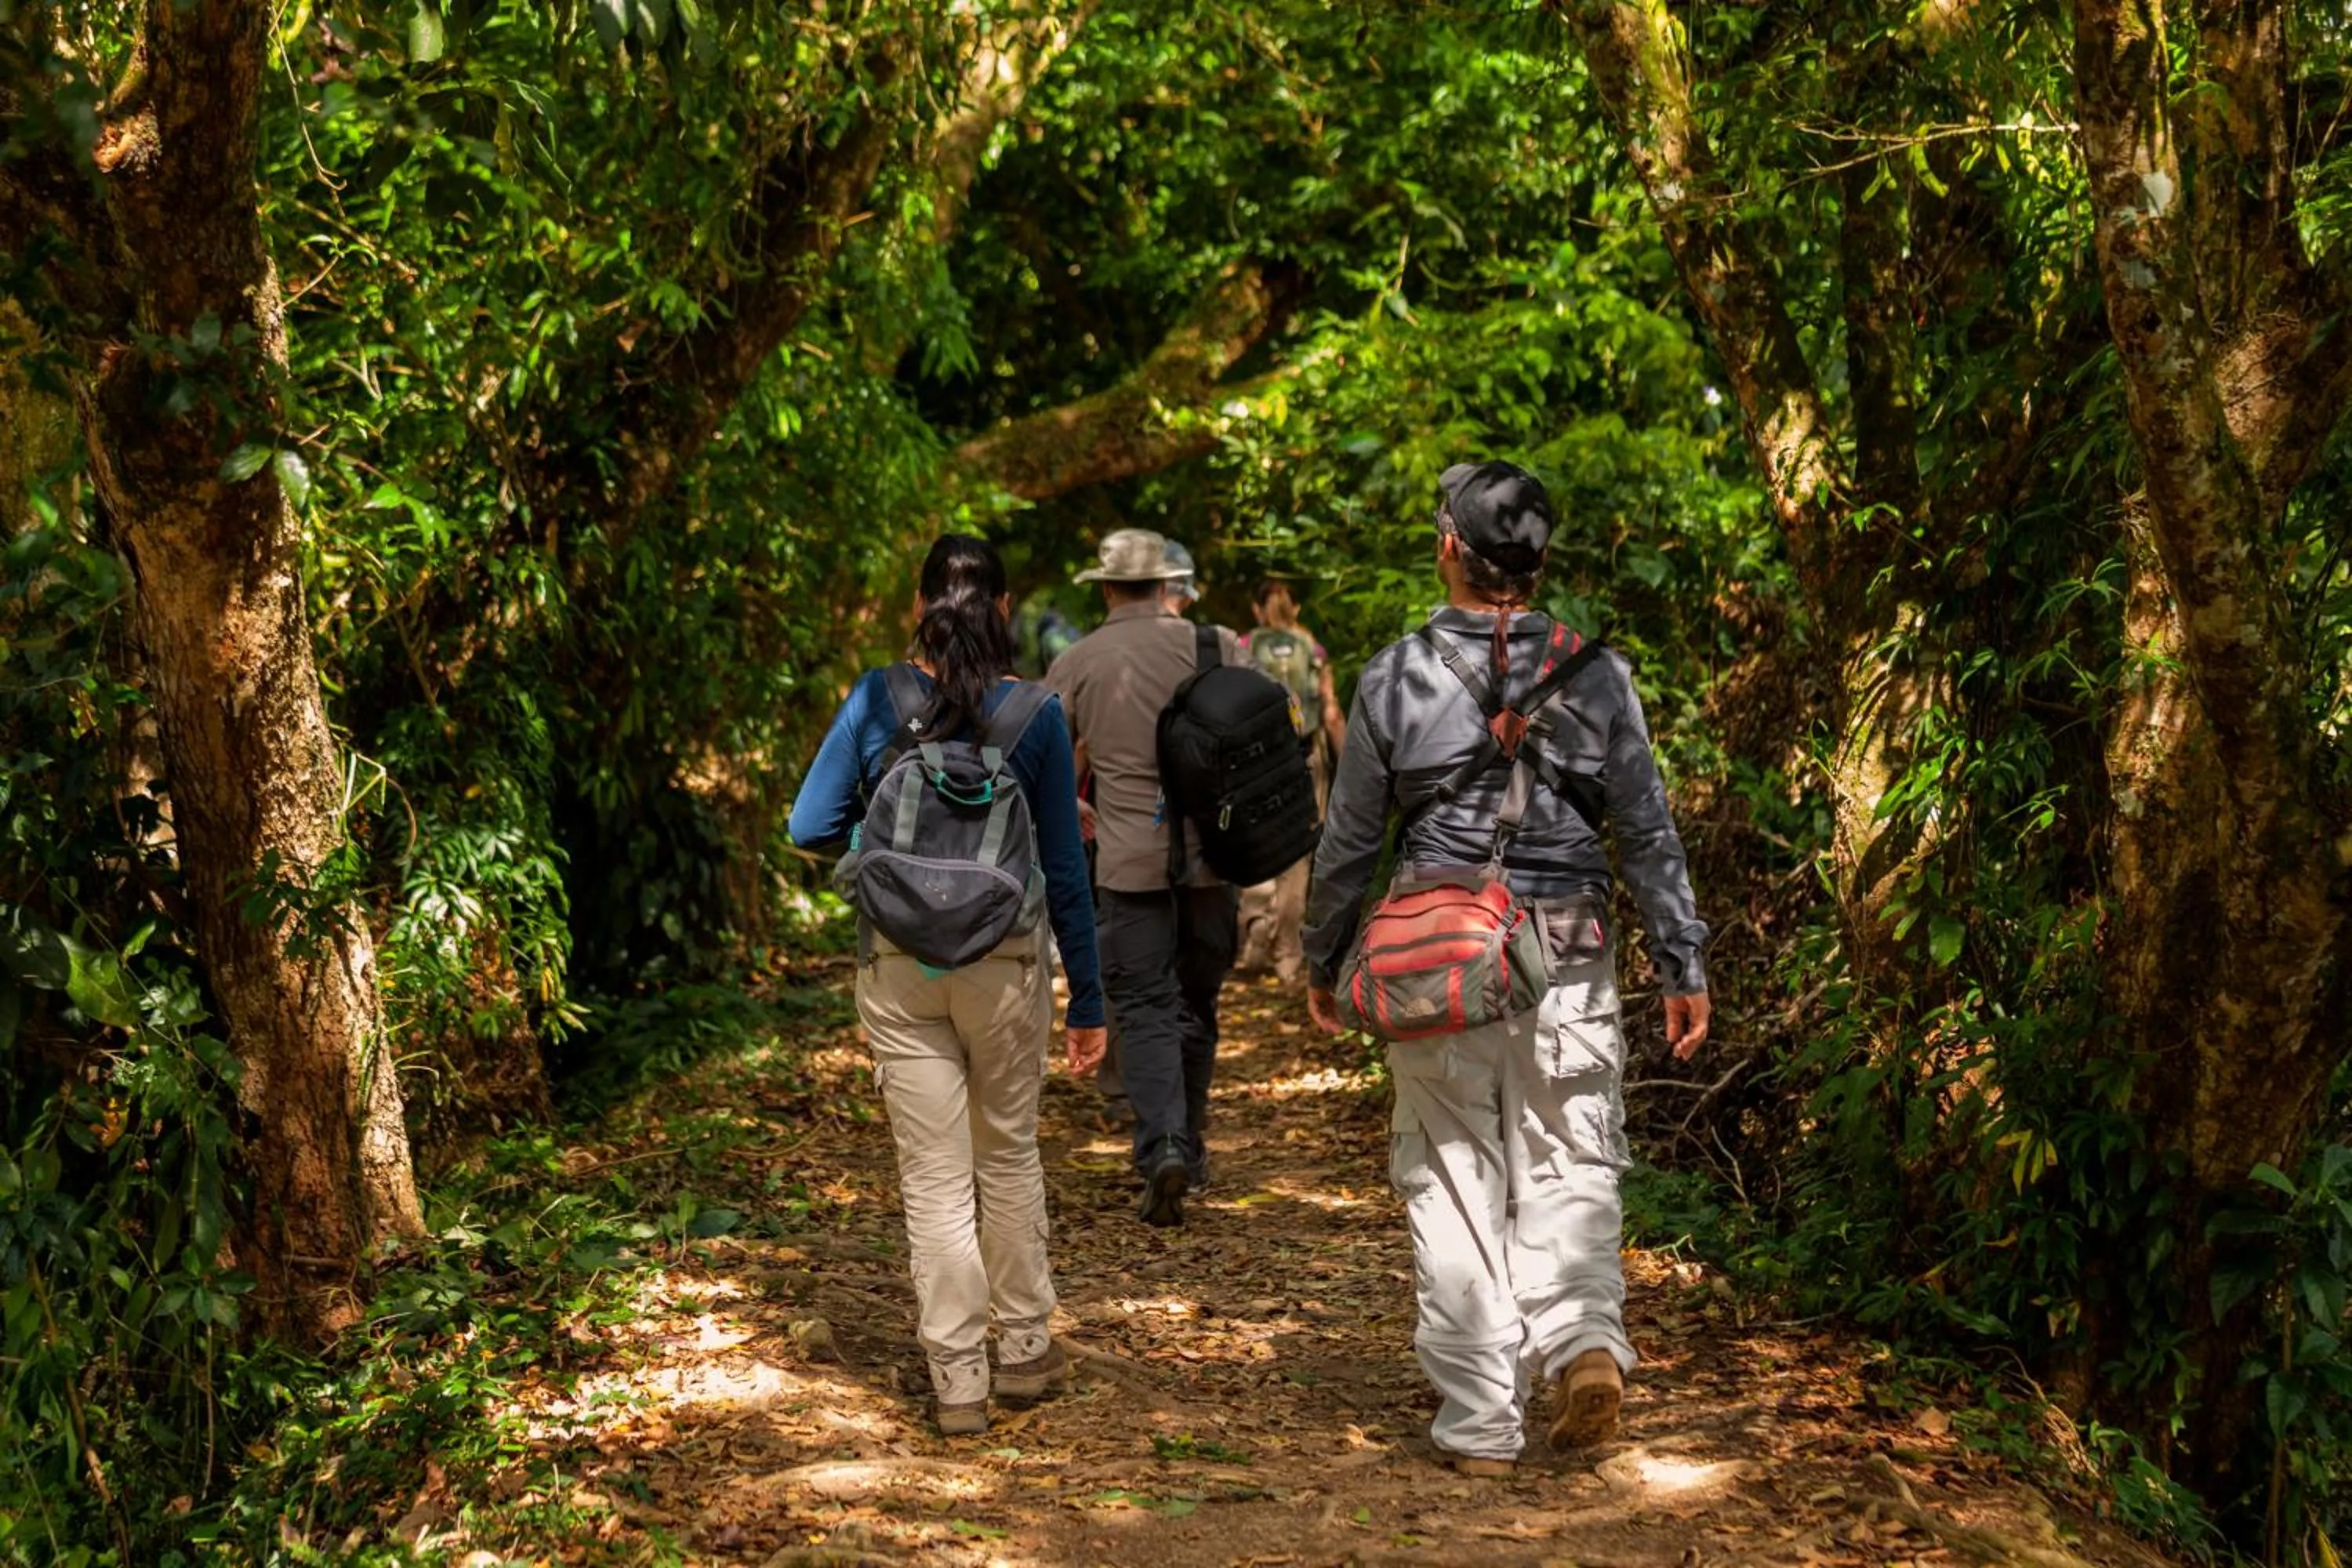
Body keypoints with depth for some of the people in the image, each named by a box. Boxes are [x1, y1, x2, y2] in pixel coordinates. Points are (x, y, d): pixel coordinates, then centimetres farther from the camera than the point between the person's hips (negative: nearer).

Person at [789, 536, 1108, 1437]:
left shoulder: (877, 700, -4)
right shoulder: (1035, 713, -6)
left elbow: (811, 826, -2)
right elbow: (1062, 870, -3)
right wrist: (1087, 999, 4)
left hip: (897, 962, 0)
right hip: (1004, 958, 0)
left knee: (933, 1174, 6)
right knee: (1009, 1153, 18)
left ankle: (957, 1379, 8)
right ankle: (1024, 1348, 26)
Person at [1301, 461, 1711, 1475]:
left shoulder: (1397, 676, -3)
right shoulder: (1594, 671, -1)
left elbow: (1350, 838, 3)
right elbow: (1647, 831, 2)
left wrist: (1322, 960, 15)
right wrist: (1683, 965, 10)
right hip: (1568, 960, 1)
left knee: (1453, 1179, 8)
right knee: (1567, 1162, 12)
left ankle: (1482, 1422, 11)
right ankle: (1581, 1330, -14)